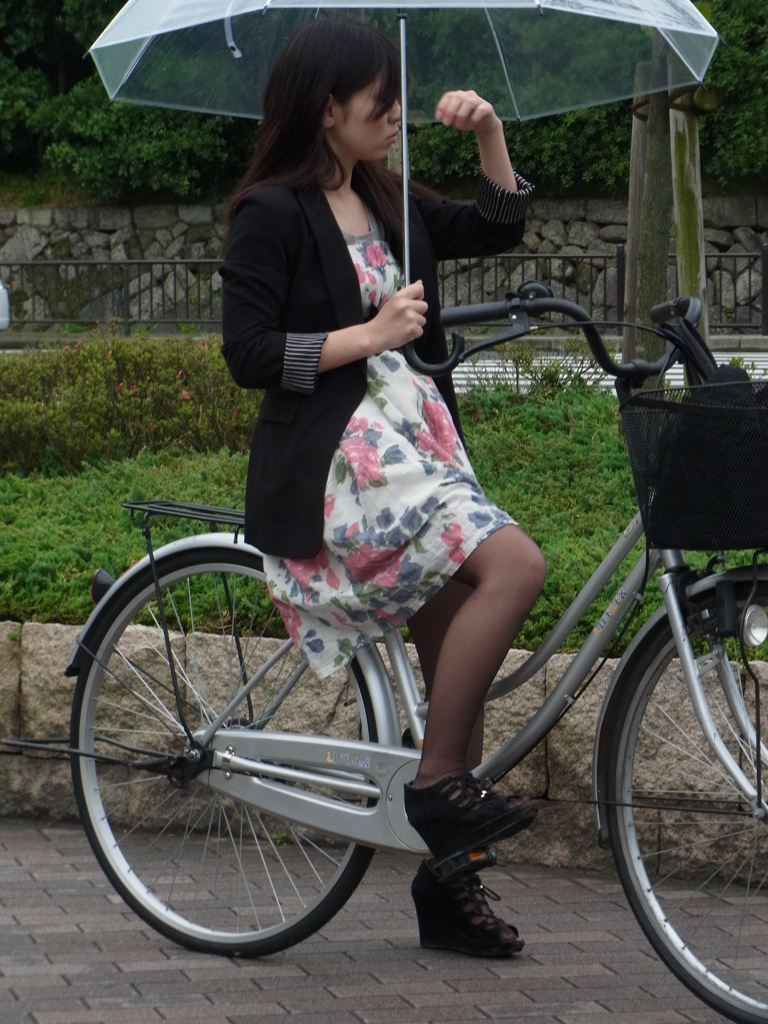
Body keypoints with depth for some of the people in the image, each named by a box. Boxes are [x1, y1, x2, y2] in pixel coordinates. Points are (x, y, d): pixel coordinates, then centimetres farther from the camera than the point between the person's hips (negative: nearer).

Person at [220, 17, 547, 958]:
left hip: (418, 445, 8)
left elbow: (497, 230, 24)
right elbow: (249, 354, -12)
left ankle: (447, 880, 14)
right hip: (334, 463, -8)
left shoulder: (387, 204, 15)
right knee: (514, 563, -27)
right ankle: (436, 779, -18)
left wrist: (489, 133, 12)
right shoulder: (272, 214, -7)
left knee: (456, 659, 5)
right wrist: (369, 334, -14)